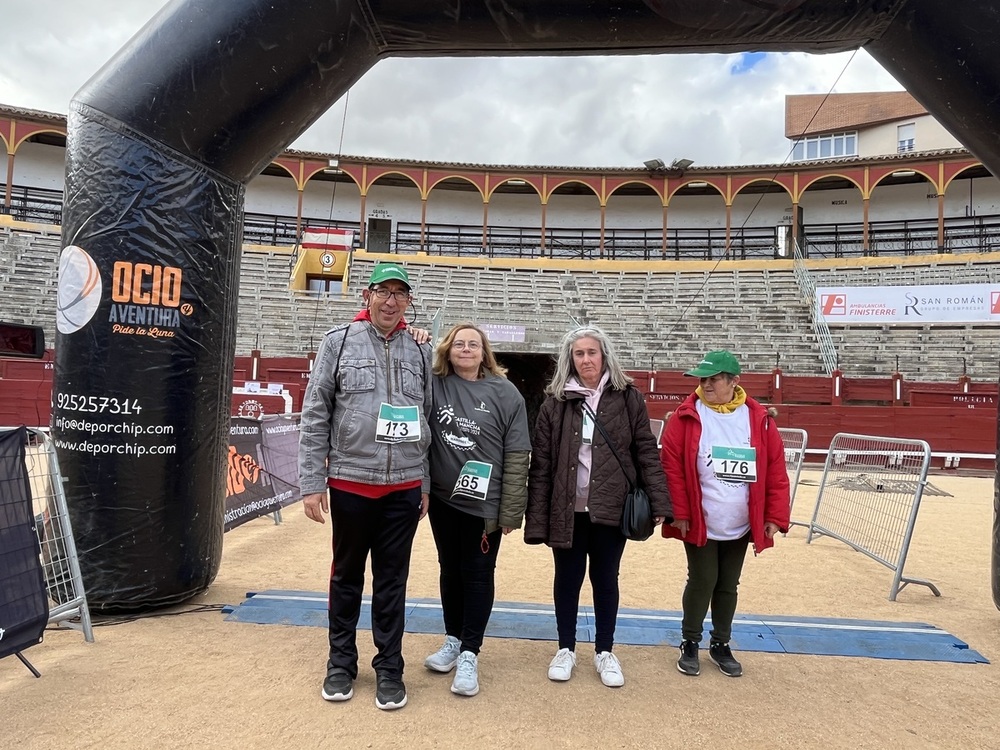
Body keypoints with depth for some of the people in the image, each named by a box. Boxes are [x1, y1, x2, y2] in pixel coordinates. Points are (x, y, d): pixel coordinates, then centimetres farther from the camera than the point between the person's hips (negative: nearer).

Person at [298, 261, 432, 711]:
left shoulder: (420, 352, 6)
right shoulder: (339, 342, -1)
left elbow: (428, 421, 10)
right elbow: (314, 416, -2)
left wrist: (426, 484, 9)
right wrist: (312, 482, -7)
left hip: (404, 486, 2)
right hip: (350, 482, -1)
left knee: (392, 580, 11)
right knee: (347, 575, 13)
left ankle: (389, 667, 25)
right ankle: (341, 663, 30)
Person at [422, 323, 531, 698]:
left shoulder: (505, 393, -8)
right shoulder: (435, 384, -1)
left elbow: (517, 457, -8)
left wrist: (511, 512, -9)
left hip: (484, 504, -3)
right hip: (442, 499, 3)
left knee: (477, 575, 6)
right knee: (450, 570, 16)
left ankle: (469, 654, 19)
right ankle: (452, 640, 34)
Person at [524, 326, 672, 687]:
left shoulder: (627, 397, -1)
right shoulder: (555, 402, -2)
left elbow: (646, 452, 0)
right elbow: (540, 464, -4)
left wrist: (659, 502, -7)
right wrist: (536, 519, -7)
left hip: (611, 508, 0)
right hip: (567, 510, 0)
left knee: (605, 579, 14)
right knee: (568, 578, 13)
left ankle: (605, 651, 32)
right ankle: (566, 649, 32)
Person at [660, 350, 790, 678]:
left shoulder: (759, 419, -2)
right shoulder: (687, 416, -9)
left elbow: (776, 470, 0)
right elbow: (671, 466, -10)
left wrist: (774, 517, -2)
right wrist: (678, 513, -13)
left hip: (740, 527, 3)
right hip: (698, 524, -3)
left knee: (728, 586, 15)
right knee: (702, 582, 5)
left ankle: (720, 644, 32)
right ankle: (690, 643, 24)